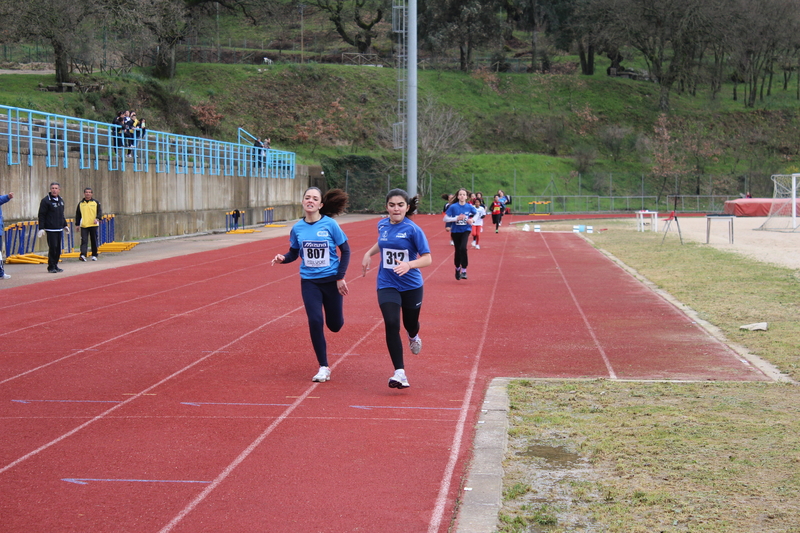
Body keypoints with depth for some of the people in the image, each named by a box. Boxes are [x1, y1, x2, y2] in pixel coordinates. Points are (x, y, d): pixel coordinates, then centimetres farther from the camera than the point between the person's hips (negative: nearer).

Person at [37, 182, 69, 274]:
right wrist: (41, 228, -15)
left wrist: (65, 225, 26)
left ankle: (55, 265, 15)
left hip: (59, 228, 7)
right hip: (50, 229, -7)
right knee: (52, 248, -7)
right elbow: (41, 215, -10)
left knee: (58, 248, 7)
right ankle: (51, 267, 1)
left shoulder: (61, 200, 14)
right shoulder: (46, 201, -7)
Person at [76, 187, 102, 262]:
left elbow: (99, 211, 2)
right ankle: (83, 255, -20)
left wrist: (97, 218, -17)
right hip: (84, 225, 0)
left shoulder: (96, 202, 7)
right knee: (84, 241, -11)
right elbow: (77, 214, 13)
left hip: (93, 225, 0)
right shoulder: (80, 203, 10)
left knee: (94, 241, 6)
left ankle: (94, 255, 16)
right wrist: (77, 224, 8)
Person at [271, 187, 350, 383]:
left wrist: (340, 277, -8)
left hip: (331, 280, -1)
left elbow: (345, 251, -4)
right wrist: (283, 258, -15)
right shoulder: (297, 228, -3)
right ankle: (323, 368, 3)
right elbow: (294, 253, 7)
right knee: (315, 321, -10)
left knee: (335, 325, 8)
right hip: (309, 281, 1)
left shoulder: (330, 224, -11)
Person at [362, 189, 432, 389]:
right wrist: (369, 254, 10)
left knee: (410, 324, 16)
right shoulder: (382, 225, 0)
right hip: (387, 285, 2)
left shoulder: (413, 230, -14)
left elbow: (427, 258, -17)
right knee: (391, 324, -17)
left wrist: (409, 265, -33)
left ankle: (413, 337, 57)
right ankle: (400, 373, -16)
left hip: (411, 285, -2)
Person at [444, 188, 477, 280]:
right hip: (455, 231, 1)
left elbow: (477, 214, 11)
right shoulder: (453, 207, -10)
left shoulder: (469, 207, -6)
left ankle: (464, 270, -14)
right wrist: (456, 218, -22)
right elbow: (445, 219, -10)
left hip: (466, 230, -1)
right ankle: (457, 269, 36)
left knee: (463, 248, -23)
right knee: (458, 251, 9)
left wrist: (472, 220, -8)